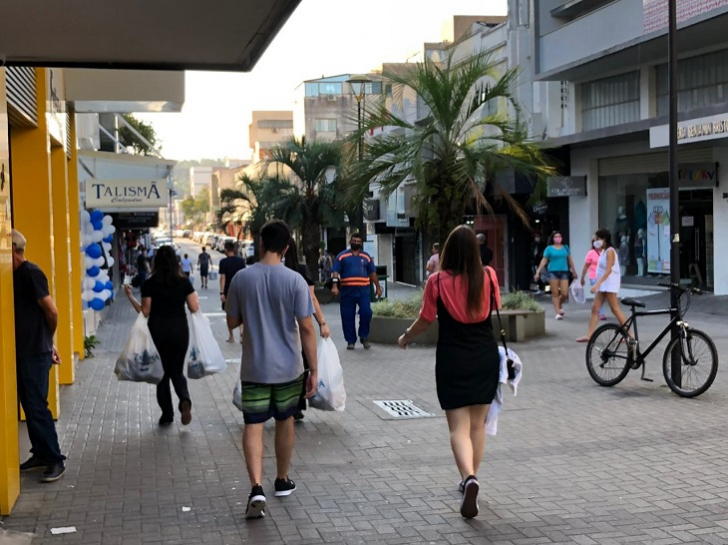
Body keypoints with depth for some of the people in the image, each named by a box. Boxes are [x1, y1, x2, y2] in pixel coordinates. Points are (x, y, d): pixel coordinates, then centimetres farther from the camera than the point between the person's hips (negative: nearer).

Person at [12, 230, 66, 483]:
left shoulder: (30, 273, -15)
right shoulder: (17, 274, 11)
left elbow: (52, 312, -16)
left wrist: (45, 339, 2)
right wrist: (48, 342, 14)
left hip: (35, 353, -9)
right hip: (23, 351, 9)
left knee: (37, 407, -6)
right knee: (30, 406, 13)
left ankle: (55, 460, 0)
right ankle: (40, 454, 22)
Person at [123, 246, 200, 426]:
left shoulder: (150, 284, -6)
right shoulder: (184, 282, -4)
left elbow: (145, 311, -6)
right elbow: (194, 308, -3)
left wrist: (130, 296, 4)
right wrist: (196, 298, 17)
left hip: (157, 331, -1)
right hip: (179, 330, 1)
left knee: (162, 372, 13)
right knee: (177, 371, 12)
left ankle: (167, 414, 14)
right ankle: (185, 399, -18)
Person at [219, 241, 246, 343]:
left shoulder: (223, 262, -10)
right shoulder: (241, 261, 1)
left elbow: (223, 277, -15)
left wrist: (222, 292, -15)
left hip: (228, 291, -3)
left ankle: (231, 337, 13)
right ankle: (242, 332, -8)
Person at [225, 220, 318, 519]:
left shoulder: (242, 278, -5)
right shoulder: (295, 281, -11)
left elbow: (232, 322, 4)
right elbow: (306, 329, -11)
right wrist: (314, 370, -5)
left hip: (254, 368, 0)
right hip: (288, 367, 0)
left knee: (253, 426, 1)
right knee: (285, 421, 18)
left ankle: (257, 488, -16)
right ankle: (282, 481, 33)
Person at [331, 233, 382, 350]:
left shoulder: (366, 257, 15)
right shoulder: (342, 256, 6)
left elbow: (372, 273, 17)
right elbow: (335, 272, -1)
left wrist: (378, 287, 14)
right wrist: (334, 285, -15)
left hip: (363, 290, 1)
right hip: (347, 291, -1)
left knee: (366, 312, -11)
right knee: (348, 316, 2)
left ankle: (364, 337, 9)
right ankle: (350, 341, 13)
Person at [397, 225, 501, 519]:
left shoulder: (438, 281, -13)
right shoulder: (488, 276, -5)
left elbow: (426, 320, -4)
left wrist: (406, 337, 15)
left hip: (453, 360, -3)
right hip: (486, 357, 3)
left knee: (459, 427, -1)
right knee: (478, 423, 17)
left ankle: (469, 478, -23)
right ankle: (470, 478, 28)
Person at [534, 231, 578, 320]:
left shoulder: (565, 248, 9)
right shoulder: (549, 248, 1)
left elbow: (570, 260, 15)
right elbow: (544, 261, 1)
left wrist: (574, 272, 17)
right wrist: (538, 272, -5)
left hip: (564, 272, 2)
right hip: (553, 272, -2)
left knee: (565, 294, -4)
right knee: (555, 293, -2)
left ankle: (560, 304, 28)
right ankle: (558, 313, 4)